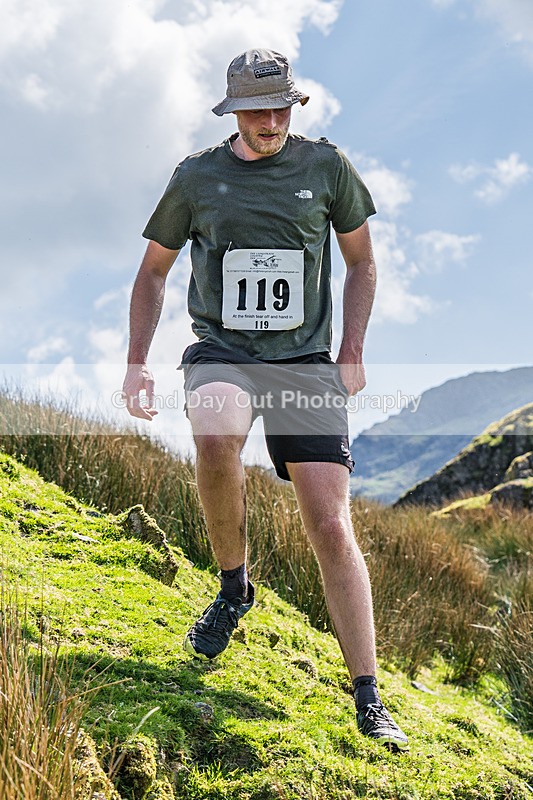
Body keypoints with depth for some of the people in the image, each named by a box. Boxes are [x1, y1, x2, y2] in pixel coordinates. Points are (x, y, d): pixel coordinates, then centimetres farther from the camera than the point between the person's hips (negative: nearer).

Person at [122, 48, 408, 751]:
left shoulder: (326, 165, 6)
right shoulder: (197, 176, 6)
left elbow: (361, 263, 15)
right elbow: (153, 271, 15)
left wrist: (352, 355, 4)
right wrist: (136, 365, 7)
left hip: (306, 361, 1)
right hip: (221, 350, 0)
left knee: (332, 527, -8)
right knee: (215, 433, -37)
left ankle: (368, 699, 3)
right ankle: (233, 584, -9)